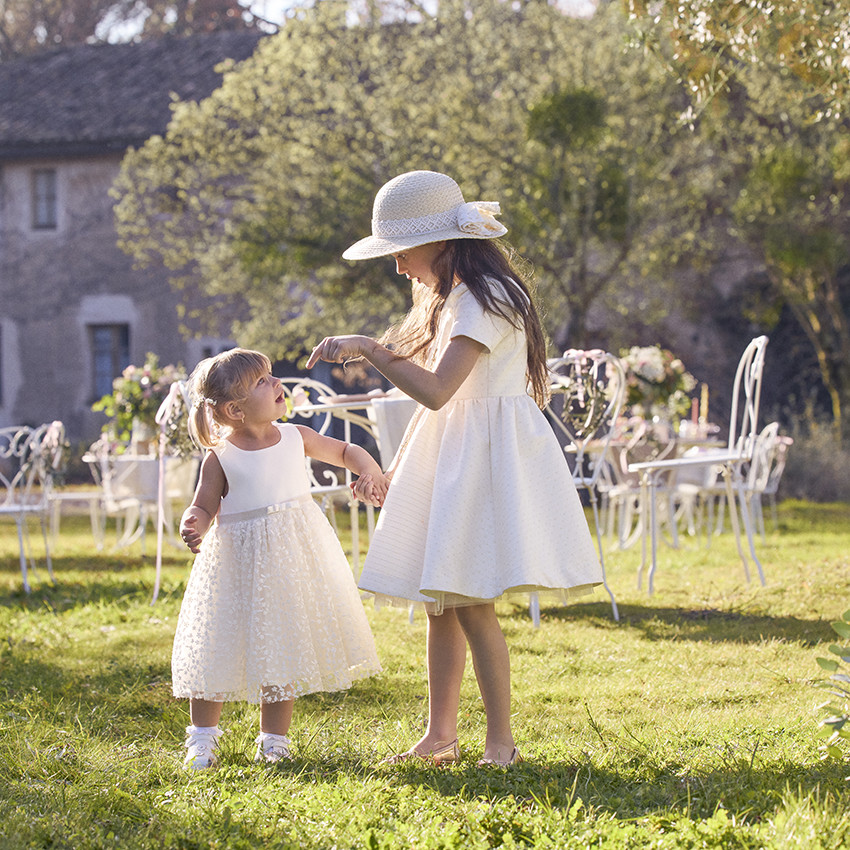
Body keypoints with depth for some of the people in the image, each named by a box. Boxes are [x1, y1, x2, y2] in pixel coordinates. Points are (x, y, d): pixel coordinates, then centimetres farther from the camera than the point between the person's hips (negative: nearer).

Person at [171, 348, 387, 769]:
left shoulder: (296, 438, 1)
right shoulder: (219, 458, -9)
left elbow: (346, 451, 14)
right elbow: (204, 506, -3)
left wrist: (371, 473, -3)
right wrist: (193, 525, -25)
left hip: (293, 556, 3)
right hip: (238, 559, -3)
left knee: (283, 646, 8)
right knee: (217, 646, -1)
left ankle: (273, 739, 21)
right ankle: (202, 737, 17)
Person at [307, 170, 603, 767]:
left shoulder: (482, 298, -16)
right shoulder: (451, 297, 16)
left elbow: (435, 390, -26)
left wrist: (368, 349, -21)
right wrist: (395, 467, 22)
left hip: (489, 452, -10)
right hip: (451, 458, 10)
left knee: (470, 600, -12)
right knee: (441, 600, 9)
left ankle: (501, 742, -5)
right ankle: (441, 735, 15)